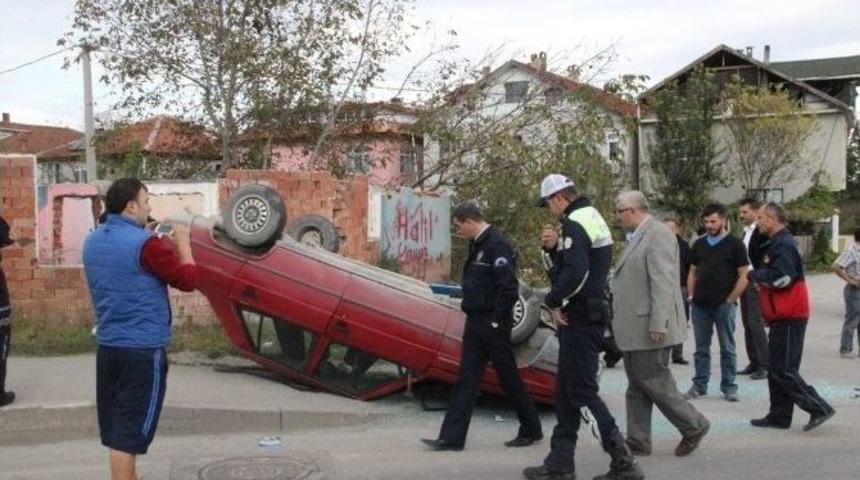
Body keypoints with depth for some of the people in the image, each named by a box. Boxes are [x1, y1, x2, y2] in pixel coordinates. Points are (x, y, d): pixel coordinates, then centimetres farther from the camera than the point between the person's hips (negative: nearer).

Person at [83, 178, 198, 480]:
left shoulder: (93, 242, 7)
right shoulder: (145, 244, -17)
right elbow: (188, 280, -10)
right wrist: (183, 244, 3)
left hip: (108, 346, 8)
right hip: (142, 349, -8)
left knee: (117, 423, 19)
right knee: (129, 429, -3)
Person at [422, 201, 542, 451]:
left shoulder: (497, 244, -17)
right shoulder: (478, 244, 13)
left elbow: (508, 287, -22)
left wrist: (497, 322, -19)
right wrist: (469, 306, 11)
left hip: (493, 325, -9)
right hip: (475, 323, 9)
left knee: (509, 377, 5)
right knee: (466, 379, 6)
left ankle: (531, 430, 22)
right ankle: (451, 437, 8)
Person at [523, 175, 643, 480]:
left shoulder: (574, 224, -15)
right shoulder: (593, 217, 17)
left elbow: (575, 272, -27)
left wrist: (554, 301, -14)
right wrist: (555, 247, 4)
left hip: (580, 315, -10)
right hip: (593, 311, 10)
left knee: (581, 390, -6)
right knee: (566, 389, 13)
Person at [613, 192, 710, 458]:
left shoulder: (658, 234, -15)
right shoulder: (639, 236, 15)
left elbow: (663, 283, -22)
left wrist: (658, 324, -24)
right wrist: (621, 321, 20)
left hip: (650, 328, -10)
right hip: (635, 328, 10)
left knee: (654, 383, -2)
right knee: (636, 386, 12)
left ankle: (694, 427, 15)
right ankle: (638, 441, 19)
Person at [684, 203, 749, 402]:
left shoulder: (734, 244, -2)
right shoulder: (699, 244, 11)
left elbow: (743, 276, -4)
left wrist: (730, 299, -9)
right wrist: (691, 296, 6)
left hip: (724, 305, -4)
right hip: (700, 304, 4)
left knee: (727, 348, 4)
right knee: (701, 348, 9)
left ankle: (729, 387, 12)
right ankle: (699, 385, 17)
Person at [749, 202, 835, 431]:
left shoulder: (783, 245, -16)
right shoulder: (776, 244, 16)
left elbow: (782, 277, -26)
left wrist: (754, 274, -14)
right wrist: (760, 278, 5)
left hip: (789, 317, -10)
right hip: (783, 317, 10)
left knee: (783, 370, -8)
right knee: (777, 369, 12)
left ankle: (819, 408, -2)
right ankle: (779, 416, 18)